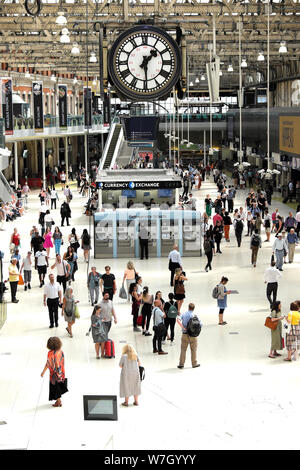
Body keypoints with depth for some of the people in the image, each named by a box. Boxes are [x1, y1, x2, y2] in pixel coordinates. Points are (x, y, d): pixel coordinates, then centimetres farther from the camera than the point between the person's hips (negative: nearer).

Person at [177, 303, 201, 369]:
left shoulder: (184, 314, 1)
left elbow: (178, 320, -16)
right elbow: (200, 324, -7)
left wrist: (183, 327, -14)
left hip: (185, 334, 2)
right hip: (193, 334, -1)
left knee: (183, 349, 7)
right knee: (193, 350, 10)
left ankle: (181, 364, 6)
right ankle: (194, 363, 17)